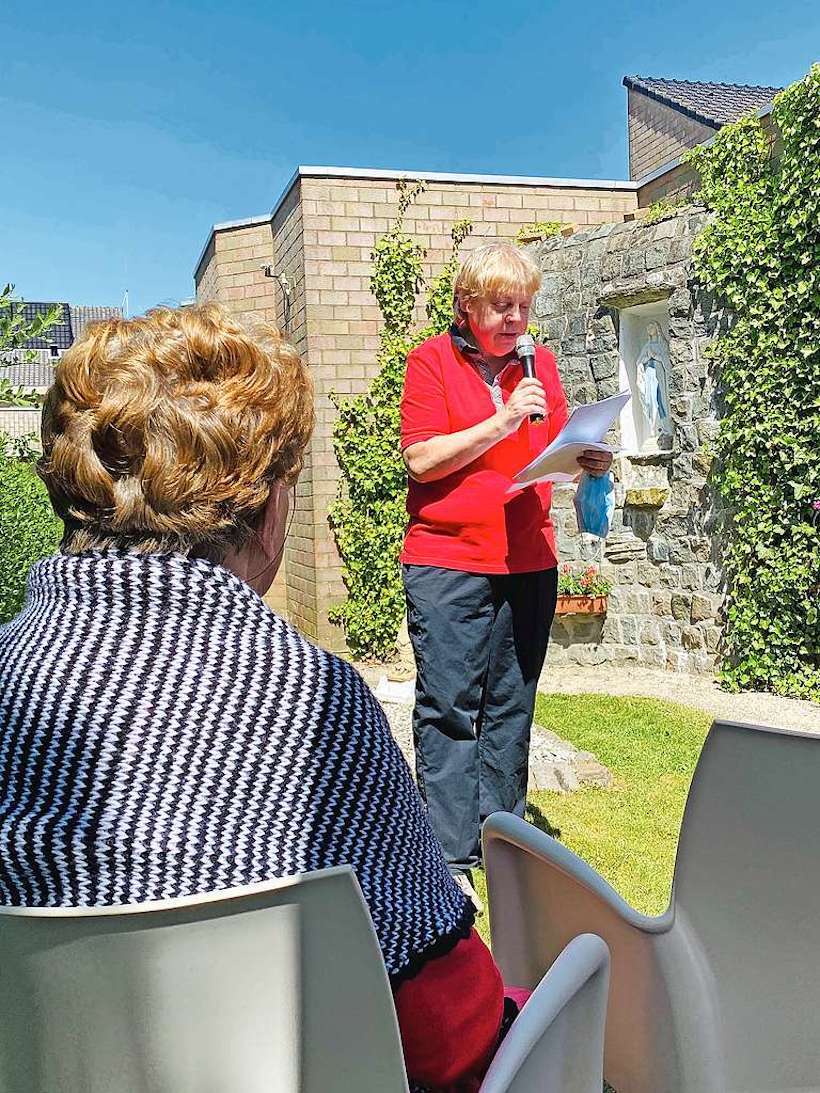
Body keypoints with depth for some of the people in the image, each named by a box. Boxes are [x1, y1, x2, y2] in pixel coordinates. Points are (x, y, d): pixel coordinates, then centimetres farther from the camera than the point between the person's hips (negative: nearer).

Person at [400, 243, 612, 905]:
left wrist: (590, 460, -3)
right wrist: (504, 420, -14)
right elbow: (422, 459, -10)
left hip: (528, 561, 5)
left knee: (511, 710, 10)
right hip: (448, 562, -4)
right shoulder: (432, 360, -1)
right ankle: (452, 859, 2)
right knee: (449, 710, -4)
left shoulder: (539, 362, 13)